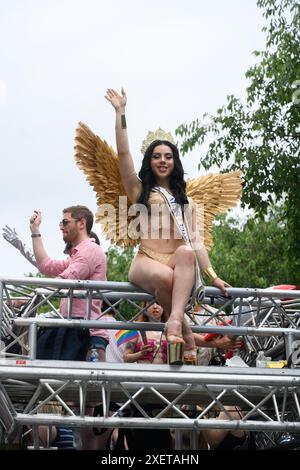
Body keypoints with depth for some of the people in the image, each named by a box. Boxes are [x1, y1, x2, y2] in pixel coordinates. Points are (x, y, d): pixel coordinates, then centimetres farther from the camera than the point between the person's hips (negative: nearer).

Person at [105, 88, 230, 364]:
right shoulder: (140, 190, 16)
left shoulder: (185, 201, 23)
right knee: (164, 276, -39)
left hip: (181, 266, 2)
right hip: (147, 262, -2)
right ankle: (186, 334, -20)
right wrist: (120, 113, -1)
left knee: (186, 253, -35)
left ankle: (175, 322, -47)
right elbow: (123, 154, 3)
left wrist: (212, 276, 1)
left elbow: (196, 240, 13)